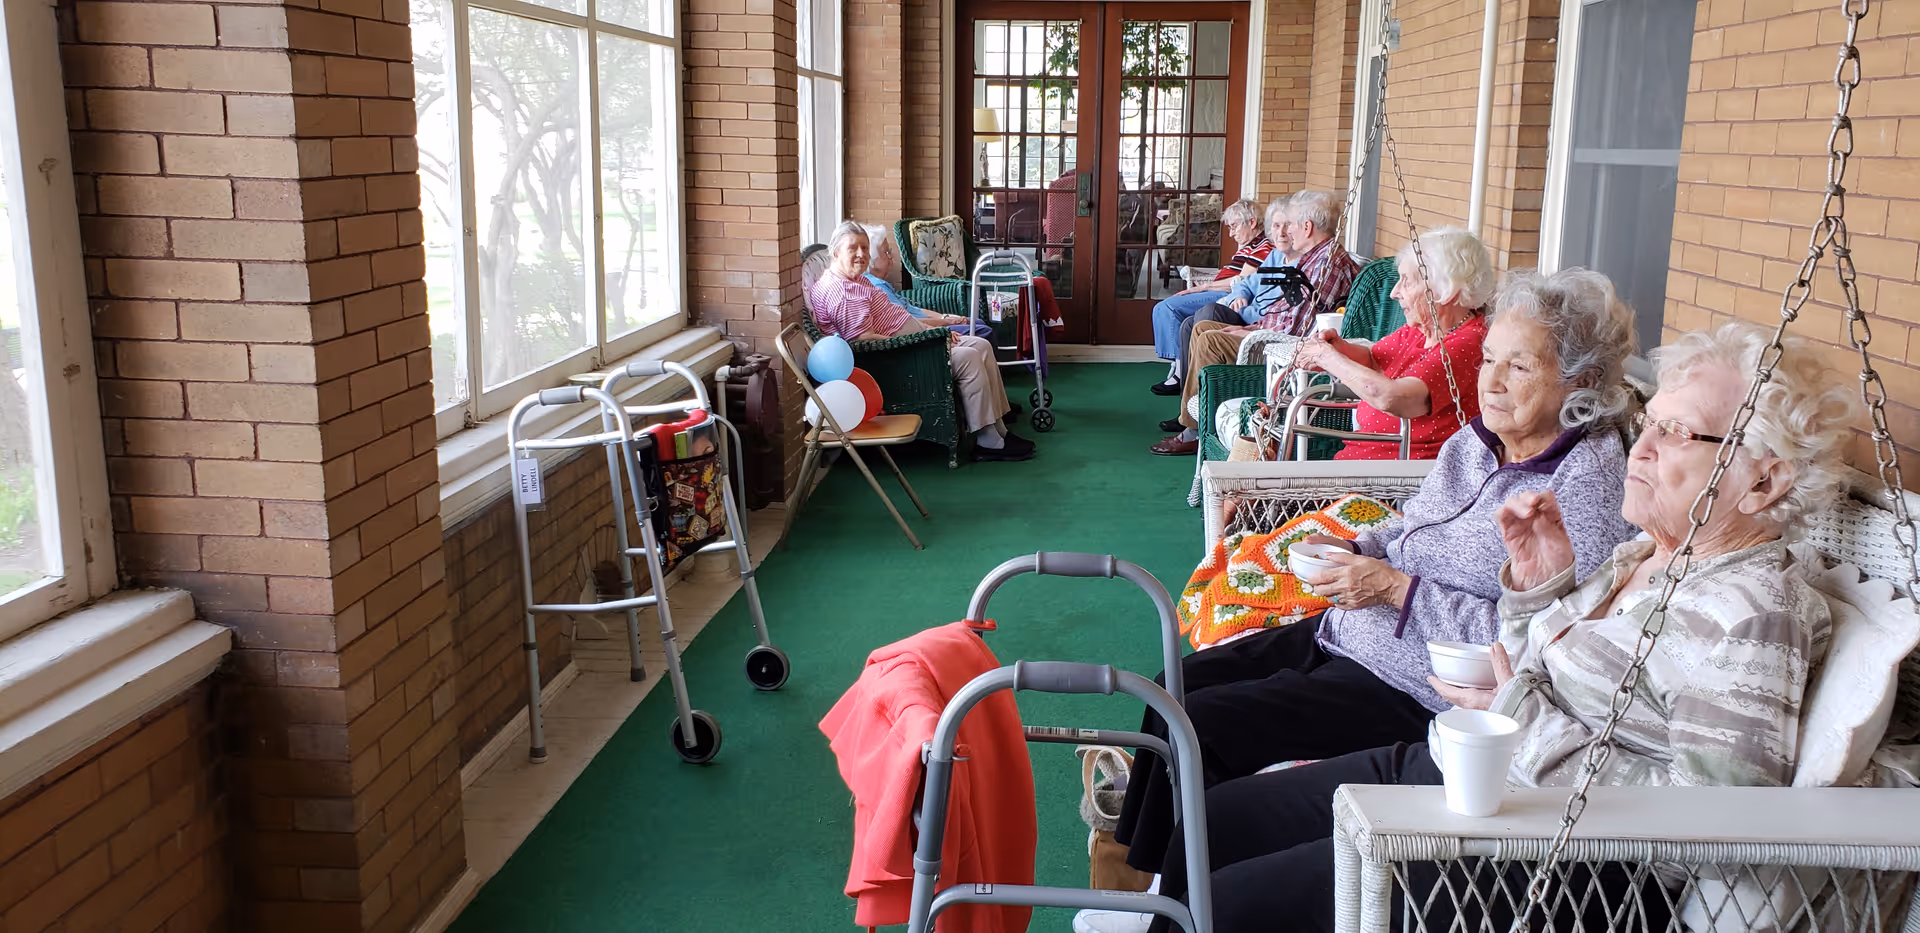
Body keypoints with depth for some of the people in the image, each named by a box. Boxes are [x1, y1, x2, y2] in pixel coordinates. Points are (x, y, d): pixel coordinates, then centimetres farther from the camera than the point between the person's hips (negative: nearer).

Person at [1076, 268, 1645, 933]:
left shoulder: (1587, 485, -19)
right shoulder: (1477, 440, 5)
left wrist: (1397, 589, -23)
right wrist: (1352, 552, -2)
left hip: (1413, 691, -9)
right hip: (1346, 636, 9)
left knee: (1198, 726, -13)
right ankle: (1146, 873, 19)